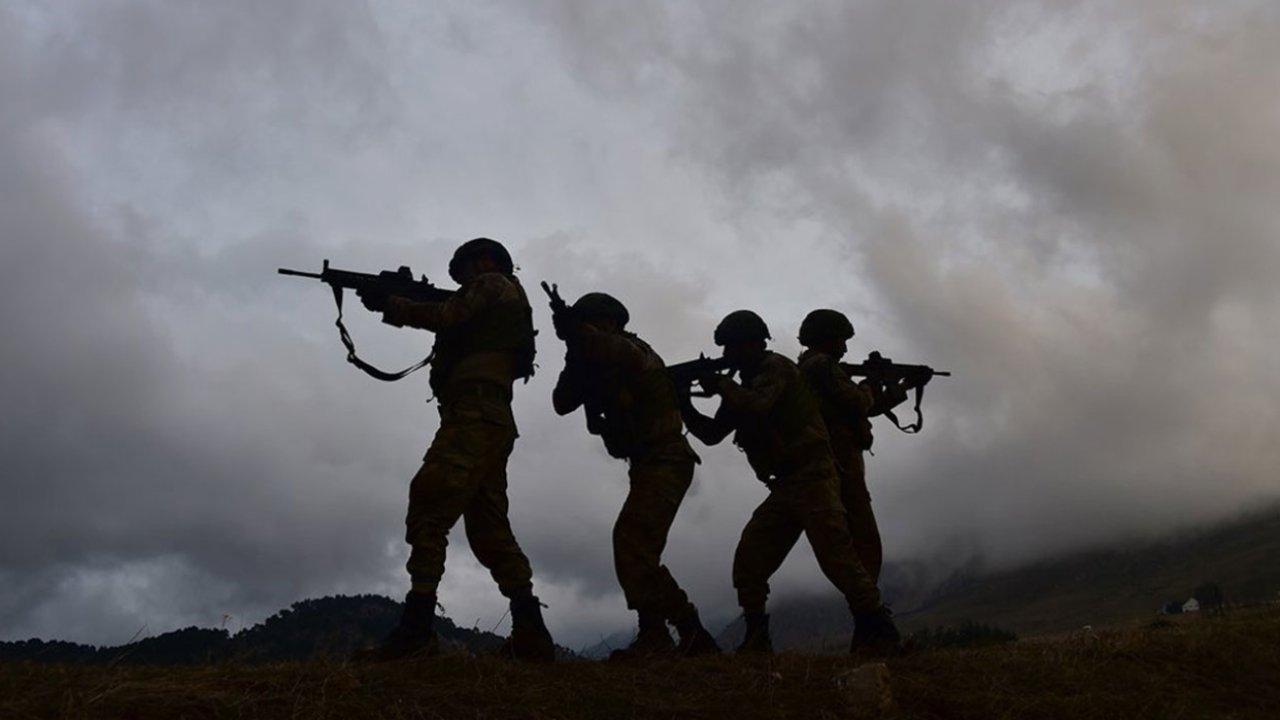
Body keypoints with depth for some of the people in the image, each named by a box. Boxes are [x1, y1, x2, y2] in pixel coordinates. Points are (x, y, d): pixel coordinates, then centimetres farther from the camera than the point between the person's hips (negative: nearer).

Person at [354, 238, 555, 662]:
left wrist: (389, 305, 3)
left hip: (473, 417, -10)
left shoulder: (495, 284, 8)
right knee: (489, 530, 7)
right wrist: (394, 303, 20)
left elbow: (447, 317, -6)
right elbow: (450, 326, 26)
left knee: (428, 510, -16)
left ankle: (416, 627, -24)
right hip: (495, 424, 10)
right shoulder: (501, 311, 34)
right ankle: (530, 633, 1)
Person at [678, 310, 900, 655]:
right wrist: (685, 406, 7)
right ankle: (756, 640, 7)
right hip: (785, 487, 9)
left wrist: (720, 384, -12)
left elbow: (757, 406, -25)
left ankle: (878, 631, -11)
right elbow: (713, 433, 20)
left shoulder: (776, 367, -5)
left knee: (835, 555, -16)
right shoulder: (746, 384, 20)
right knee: (749, 560, 2)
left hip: (812, 478, -9)